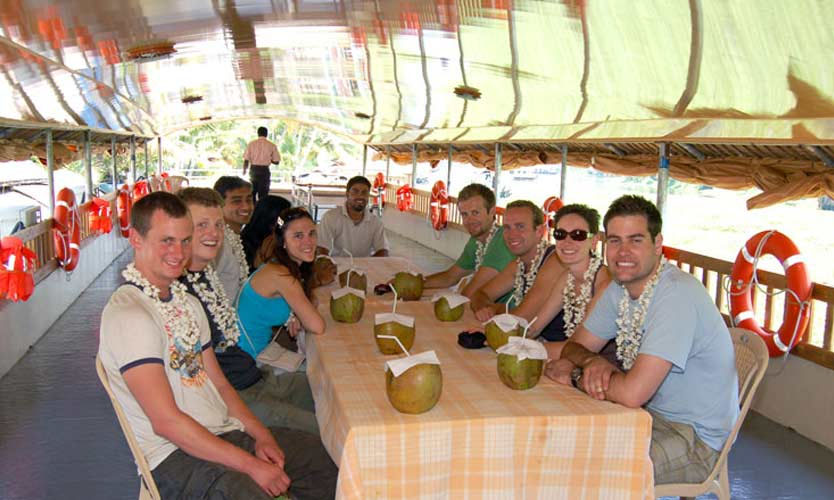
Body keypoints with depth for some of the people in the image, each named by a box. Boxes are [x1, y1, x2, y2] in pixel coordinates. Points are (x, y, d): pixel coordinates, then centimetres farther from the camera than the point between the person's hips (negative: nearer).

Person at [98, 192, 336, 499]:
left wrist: (261, 436, 1)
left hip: (225, 432, 9)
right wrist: (251, 465, -20)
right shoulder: (127, 314, -17)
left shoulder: (187, 301, 13)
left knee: (322, 456, 7)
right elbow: (166, 421, -21)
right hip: (173, 455, -9)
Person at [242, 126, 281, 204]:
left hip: (253, 170, 1)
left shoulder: (251, 144, 0)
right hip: (264, 171, -1)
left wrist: (244, 170, 13)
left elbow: (246, 159, -4)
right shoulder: (272, 145, -3)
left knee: (252, 193, 15)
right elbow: (276, 162, -2)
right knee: (263, 195, 4)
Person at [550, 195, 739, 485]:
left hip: (695, 437, -8)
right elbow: (576, 345, 9)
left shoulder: (677, 295, -26)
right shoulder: (620, 289, 2)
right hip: (649, 414, 8)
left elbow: (633, 393, -32)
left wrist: (577, 374, -14)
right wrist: (592, 362, -15)